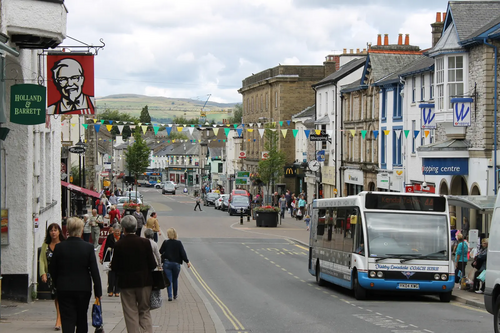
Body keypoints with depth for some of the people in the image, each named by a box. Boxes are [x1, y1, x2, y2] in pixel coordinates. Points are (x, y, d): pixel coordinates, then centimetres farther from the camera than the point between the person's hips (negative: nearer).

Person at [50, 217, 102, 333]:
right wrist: (98, 291, -1)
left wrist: (57, 285, 16)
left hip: (64, 289, 0)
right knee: (82, 320, 15)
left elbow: (53, 270, 2)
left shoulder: (59, 247, -6)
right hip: (83, 289, 0)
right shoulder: (88, 247, -8)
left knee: (67, 320, -2)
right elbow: (94, 271, -7)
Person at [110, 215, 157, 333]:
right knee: (145, 311, 12)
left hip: (126, 283, -1)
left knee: (131, 313, 7)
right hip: (144, 282, 1)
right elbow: (152, 264, -7)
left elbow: (114, 267, -7)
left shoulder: (119, 245, -10)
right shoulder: (145, 243, -8)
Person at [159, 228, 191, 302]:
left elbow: (160, 251, 3)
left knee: (168, 280, 1)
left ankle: (170, 296, -10)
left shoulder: (165, 242, -7)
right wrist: (187, 261, -1)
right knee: (175, 280, 17)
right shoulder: (178, 243, -7)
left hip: (167, 263, -1)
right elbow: (183, 253, -7)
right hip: (176, 264, 1)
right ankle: (175, 295, 28)